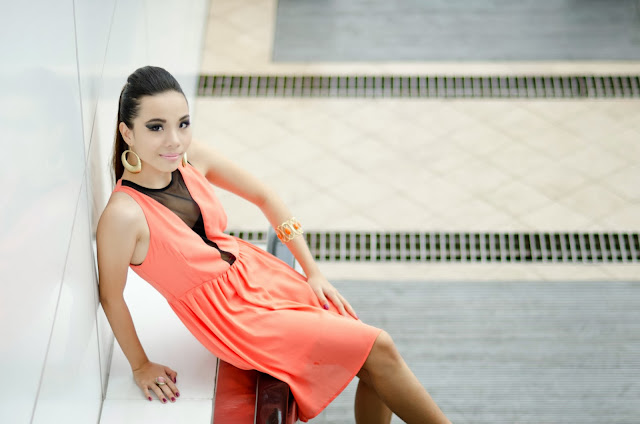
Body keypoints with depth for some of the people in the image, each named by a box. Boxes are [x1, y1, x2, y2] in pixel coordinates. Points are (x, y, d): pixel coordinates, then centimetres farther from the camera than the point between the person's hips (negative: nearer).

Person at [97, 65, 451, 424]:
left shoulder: (194, 158, -11)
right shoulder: (124, 215, -29)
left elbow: (265, 197, 3)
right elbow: (111, 297, -15)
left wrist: (313, 272, 4)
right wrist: (140, 366, -2)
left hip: (257, 272, 6)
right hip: (234, 318, -6)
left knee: (375, 368, 5)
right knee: (379, 350, -7)